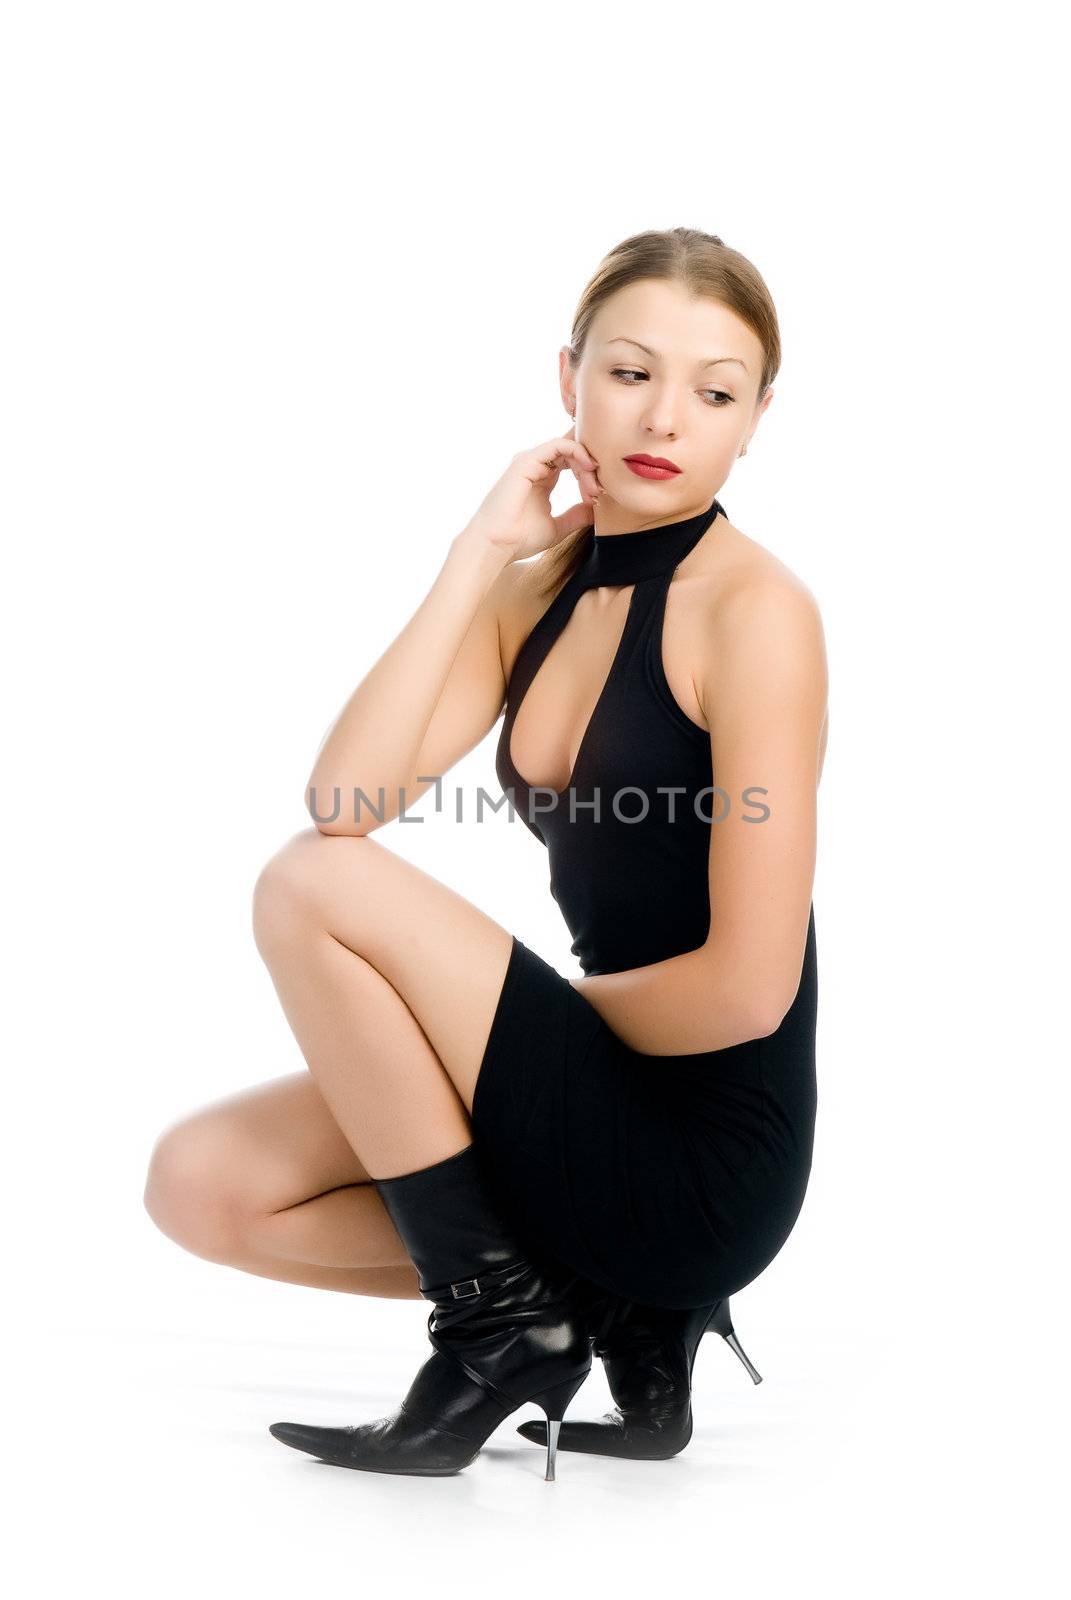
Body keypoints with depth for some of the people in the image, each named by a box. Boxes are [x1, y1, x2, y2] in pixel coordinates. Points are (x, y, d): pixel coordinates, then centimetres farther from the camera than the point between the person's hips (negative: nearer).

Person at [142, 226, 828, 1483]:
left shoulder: (754, 612, -15)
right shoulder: (541, 581, 7)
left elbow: (748, 988, -19)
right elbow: (345, 798, -8)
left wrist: (558, 1011, -4)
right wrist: (476, 558, -9)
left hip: (705, 1152, -7)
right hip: (601, 1092, 8)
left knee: (312, 887, -18)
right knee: (199, 1183, 1)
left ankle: (499, 1315, -4)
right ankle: (613, 1300, 6)